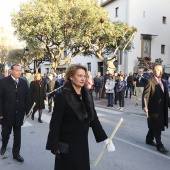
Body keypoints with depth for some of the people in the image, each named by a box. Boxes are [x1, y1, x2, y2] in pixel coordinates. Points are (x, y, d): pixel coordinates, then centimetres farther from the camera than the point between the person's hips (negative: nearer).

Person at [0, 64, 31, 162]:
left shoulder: (24, 83, 2)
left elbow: (27, 98, 5)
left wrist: (28, 110, 1)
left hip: (19, 114, 2)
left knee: (17, 135, 10)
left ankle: (16, 153, 25)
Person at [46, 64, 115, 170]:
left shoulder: (87, 95, 2)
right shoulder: (62, 96, -16)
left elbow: (94, 118, 4)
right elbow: (55, 122, -15)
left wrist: (105, 138, 0)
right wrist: (54, 145, -14)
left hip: (83, 141, 6)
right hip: (67, 143, -6)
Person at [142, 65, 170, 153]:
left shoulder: (163, 81, 13)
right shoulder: (150, 81, -11)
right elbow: (145, 95, -16)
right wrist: (145, 106, -25)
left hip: (162, 108, 8)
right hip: (154, 108, -8)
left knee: (154, 126, 19)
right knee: (157, 127, -3)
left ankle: (149, 139, 35)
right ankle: (159, 145, 5)